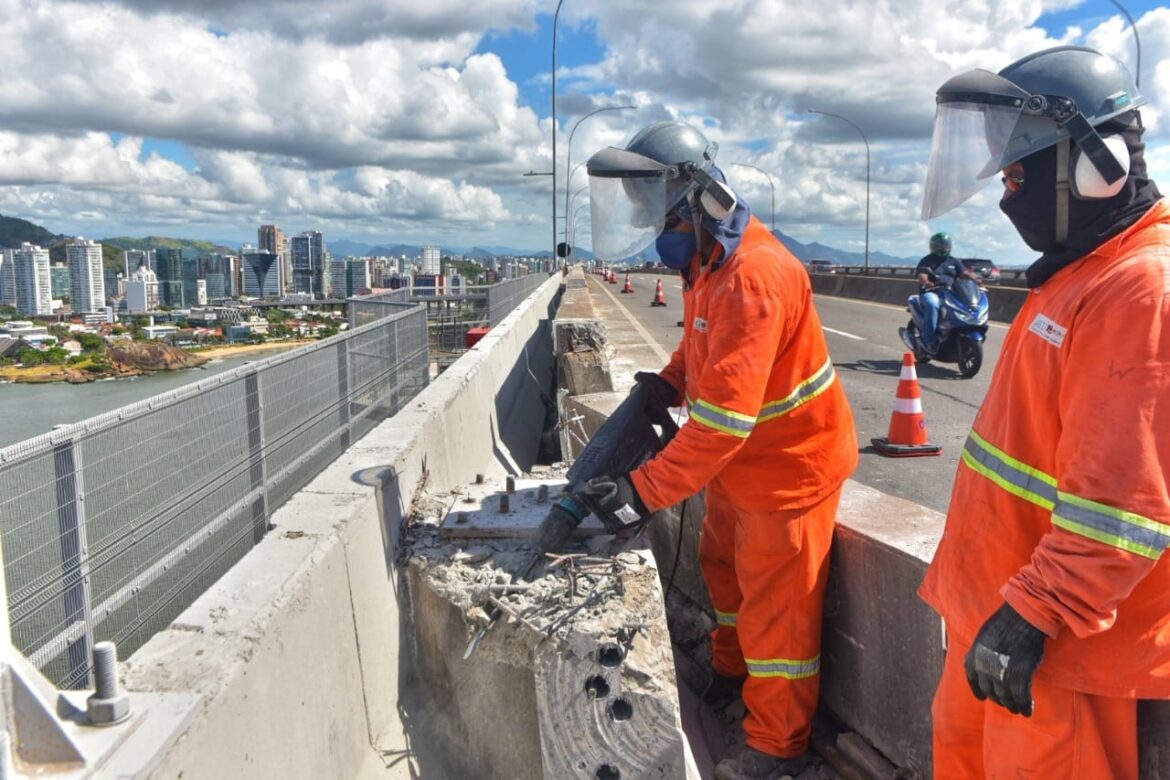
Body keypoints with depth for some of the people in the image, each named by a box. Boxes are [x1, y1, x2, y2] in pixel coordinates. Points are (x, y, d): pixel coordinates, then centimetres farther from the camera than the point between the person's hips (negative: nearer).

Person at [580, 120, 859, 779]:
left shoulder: (752, 277, -32)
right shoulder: (709, 258, 0)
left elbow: (723, 417, -35)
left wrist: (645, 490, -34)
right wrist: (666, 384, -2)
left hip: (789, 466, -9)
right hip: (741, 462, 10)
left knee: (777, 604, 5)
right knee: (725, 565, 25)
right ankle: (734, 671, 50)